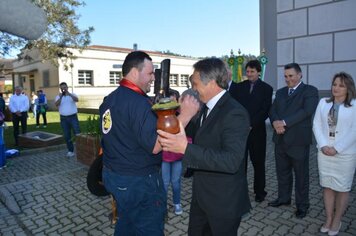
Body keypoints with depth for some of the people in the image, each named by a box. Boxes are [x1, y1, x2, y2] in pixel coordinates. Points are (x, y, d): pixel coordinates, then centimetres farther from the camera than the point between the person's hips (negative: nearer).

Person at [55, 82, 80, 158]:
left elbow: (76, 100, -19)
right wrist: (60, 97, -24)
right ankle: (70, 151, 17)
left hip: (73, 117, -2)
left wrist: (69, 94, -31)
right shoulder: (58, 97, 7)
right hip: (64, 118, 2)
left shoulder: (72, 95, 3)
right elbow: (56, 104, -11)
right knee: (67, 136, 7)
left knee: (77, 133, -6)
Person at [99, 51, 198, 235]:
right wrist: (184, 115, -28)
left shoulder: (109, 99, 6)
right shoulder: (138, 102, -23)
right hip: (138, 181, -9)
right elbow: (155, 145, -28)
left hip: (113, 175, 9)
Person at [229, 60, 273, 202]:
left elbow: (265, 110, -5)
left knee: (258, 162, 10)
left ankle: (259, 191, 24)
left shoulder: (266, 88, 2)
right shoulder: (238, 86, 7)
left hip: (256, 131, -1)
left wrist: (251, 125, -13)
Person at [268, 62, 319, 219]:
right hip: (280, 139, 5)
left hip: (298, 140, -5)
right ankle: (283, 198, 34)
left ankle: (302, 205, 23)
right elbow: (272, 110, 6)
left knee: (301, 174, 8)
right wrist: (275, 122, -15)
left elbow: (306, 111, -17)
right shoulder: (280, 92, 15)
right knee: (282, 172, 17)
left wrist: (284, 122, -21)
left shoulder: (310, 91, -3)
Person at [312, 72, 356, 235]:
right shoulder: (323, 102, 5)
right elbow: (316, 125, 3)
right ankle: (328, 219, 25)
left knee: (342, 188, 8)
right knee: (327, 186, 11)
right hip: (324, 152, 3)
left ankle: (337, 221, 24)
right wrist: (323, 145, -9)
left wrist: (336, 148, -15)